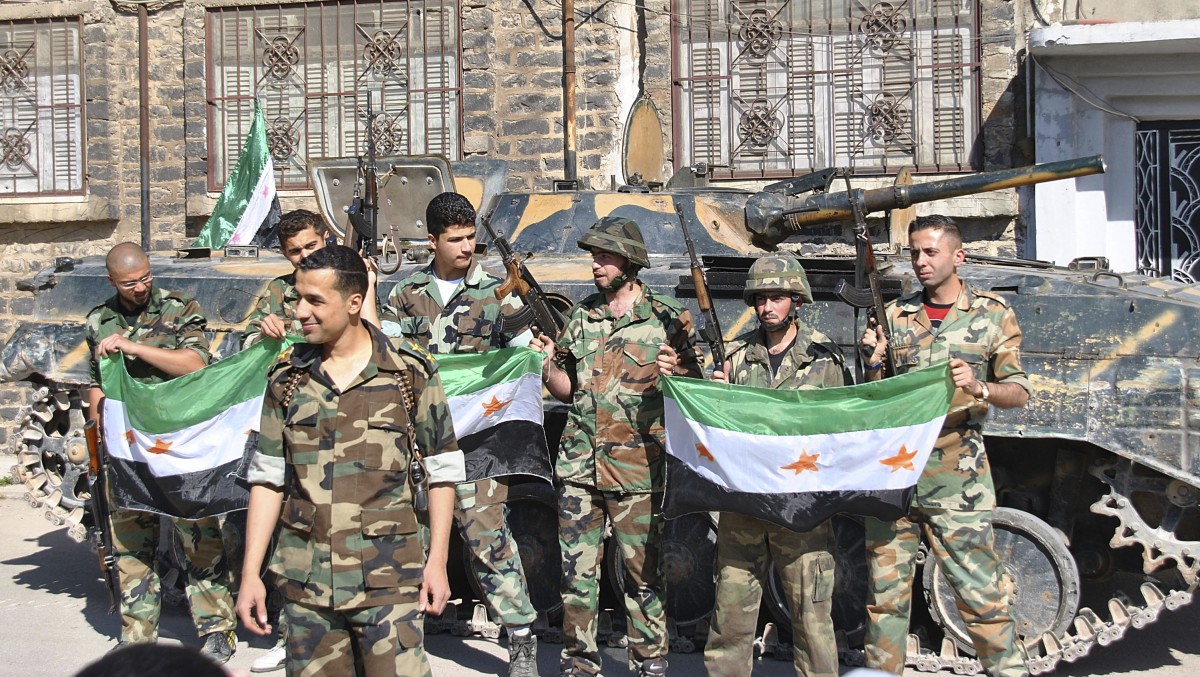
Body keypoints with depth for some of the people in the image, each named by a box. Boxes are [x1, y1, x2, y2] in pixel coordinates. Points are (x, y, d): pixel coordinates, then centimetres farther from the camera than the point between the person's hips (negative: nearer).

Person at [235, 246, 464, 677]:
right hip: (305, 580, 3)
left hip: (387, 579, -3)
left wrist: (437, 561, -2)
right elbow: (267, 478, 9)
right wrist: (250, 574, 4)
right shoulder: (287, 378, 6)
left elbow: (442, 471, 3)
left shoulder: (410, 372, -1)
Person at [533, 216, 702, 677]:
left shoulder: (667, 319, -2)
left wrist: (674, 373, -19)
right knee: (576, 569, 7)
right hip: (579, 465, 4)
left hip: (636, 470, -4)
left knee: (642, 570, 4)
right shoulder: (581, 316, 11)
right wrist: (548, 365, -3)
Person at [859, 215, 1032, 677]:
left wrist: (979, 389, -17)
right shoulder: (895, 315, 10)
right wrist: (873, 365, -7)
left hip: (957, 480, -2)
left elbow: (1019, 393, 3)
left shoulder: (992, 314, 5)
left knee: (981, 595, -3)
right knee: (885, 595, 8)